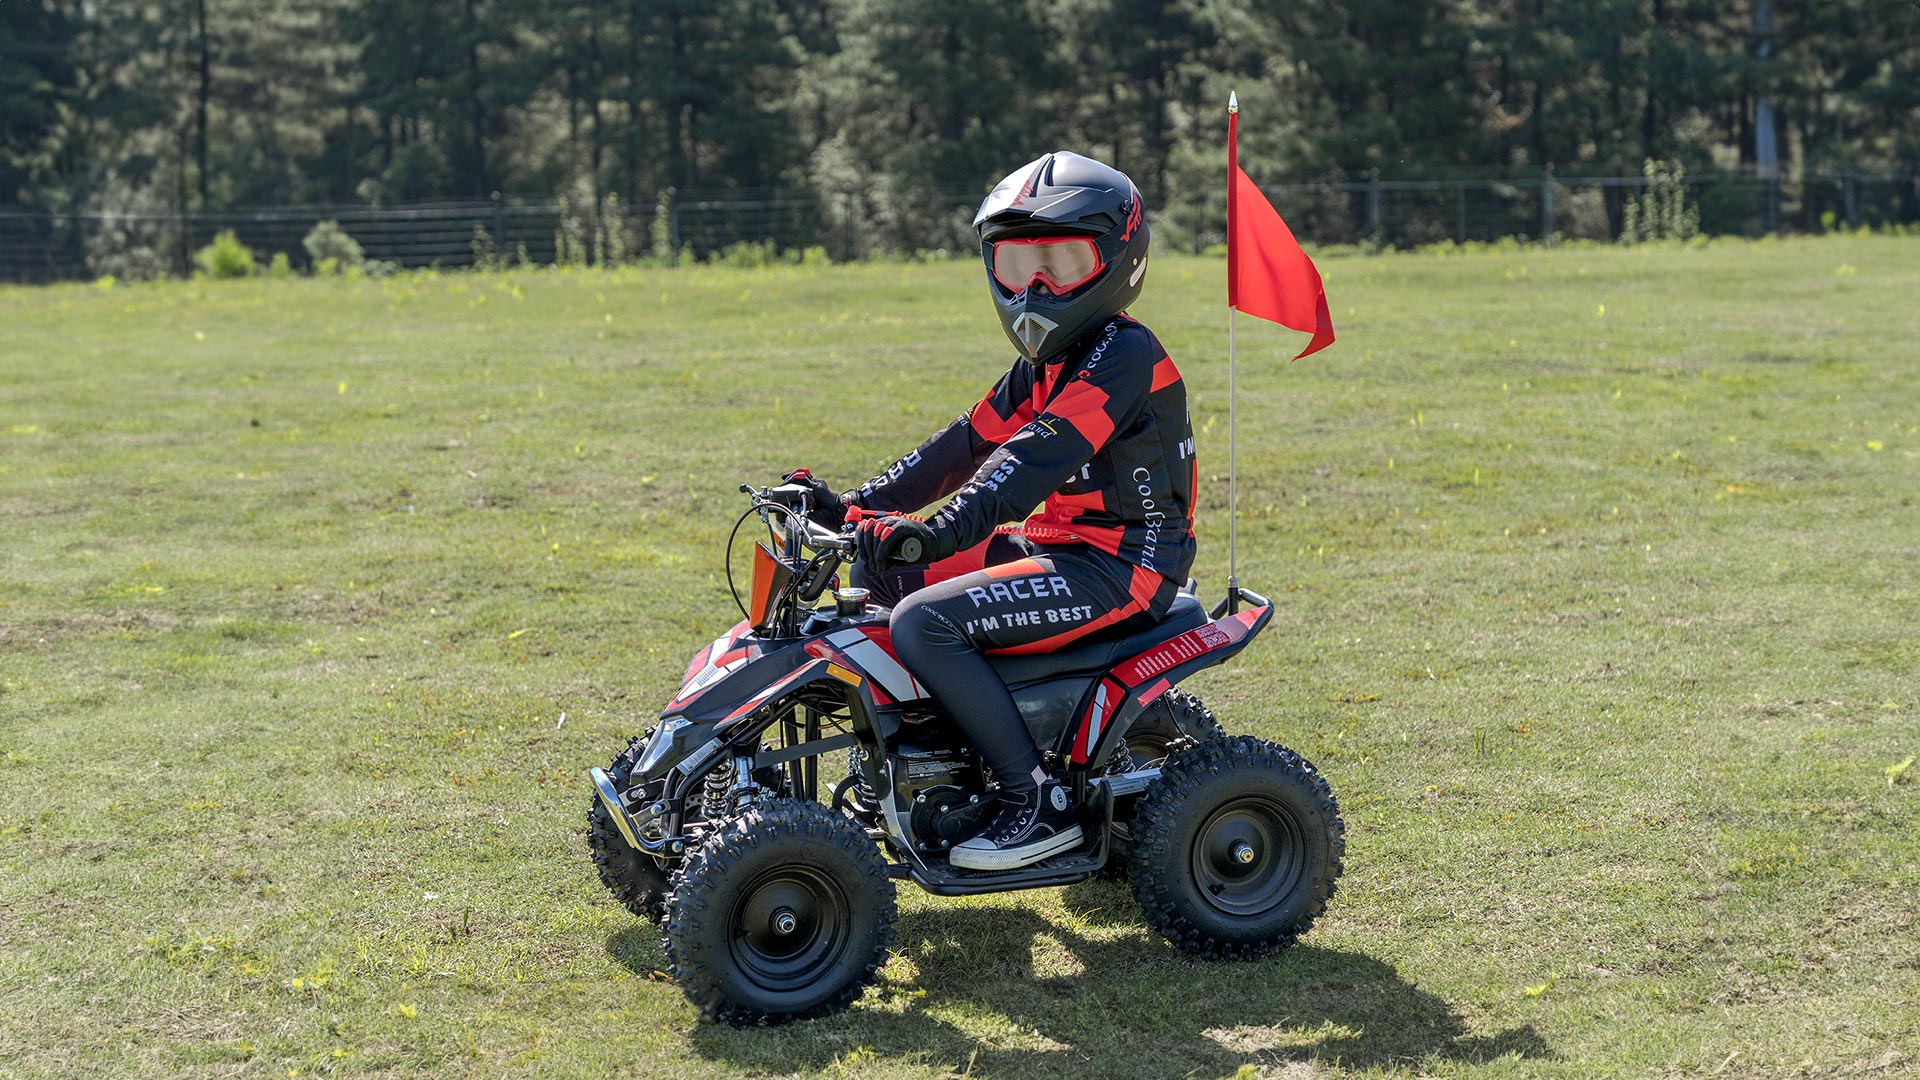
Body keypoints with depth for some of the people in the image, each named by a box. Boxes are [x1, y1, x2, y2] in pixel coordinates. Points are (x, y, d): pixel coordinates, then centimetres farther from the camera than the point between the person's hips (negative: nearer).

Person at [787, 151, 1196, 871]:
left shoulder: (1123, 354, -16)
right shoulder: (1044, 363, 16)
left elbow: (1040, 458, -29)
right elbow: (968, 444, 13)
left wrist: (938, 532, -39)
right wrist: (855, 507, 2)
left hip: (1117, 565, -10)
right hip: (1053, 545, 10)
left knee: (925, 622, -25)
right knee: (877, 572, 10)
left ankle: (1041, 803, -18)